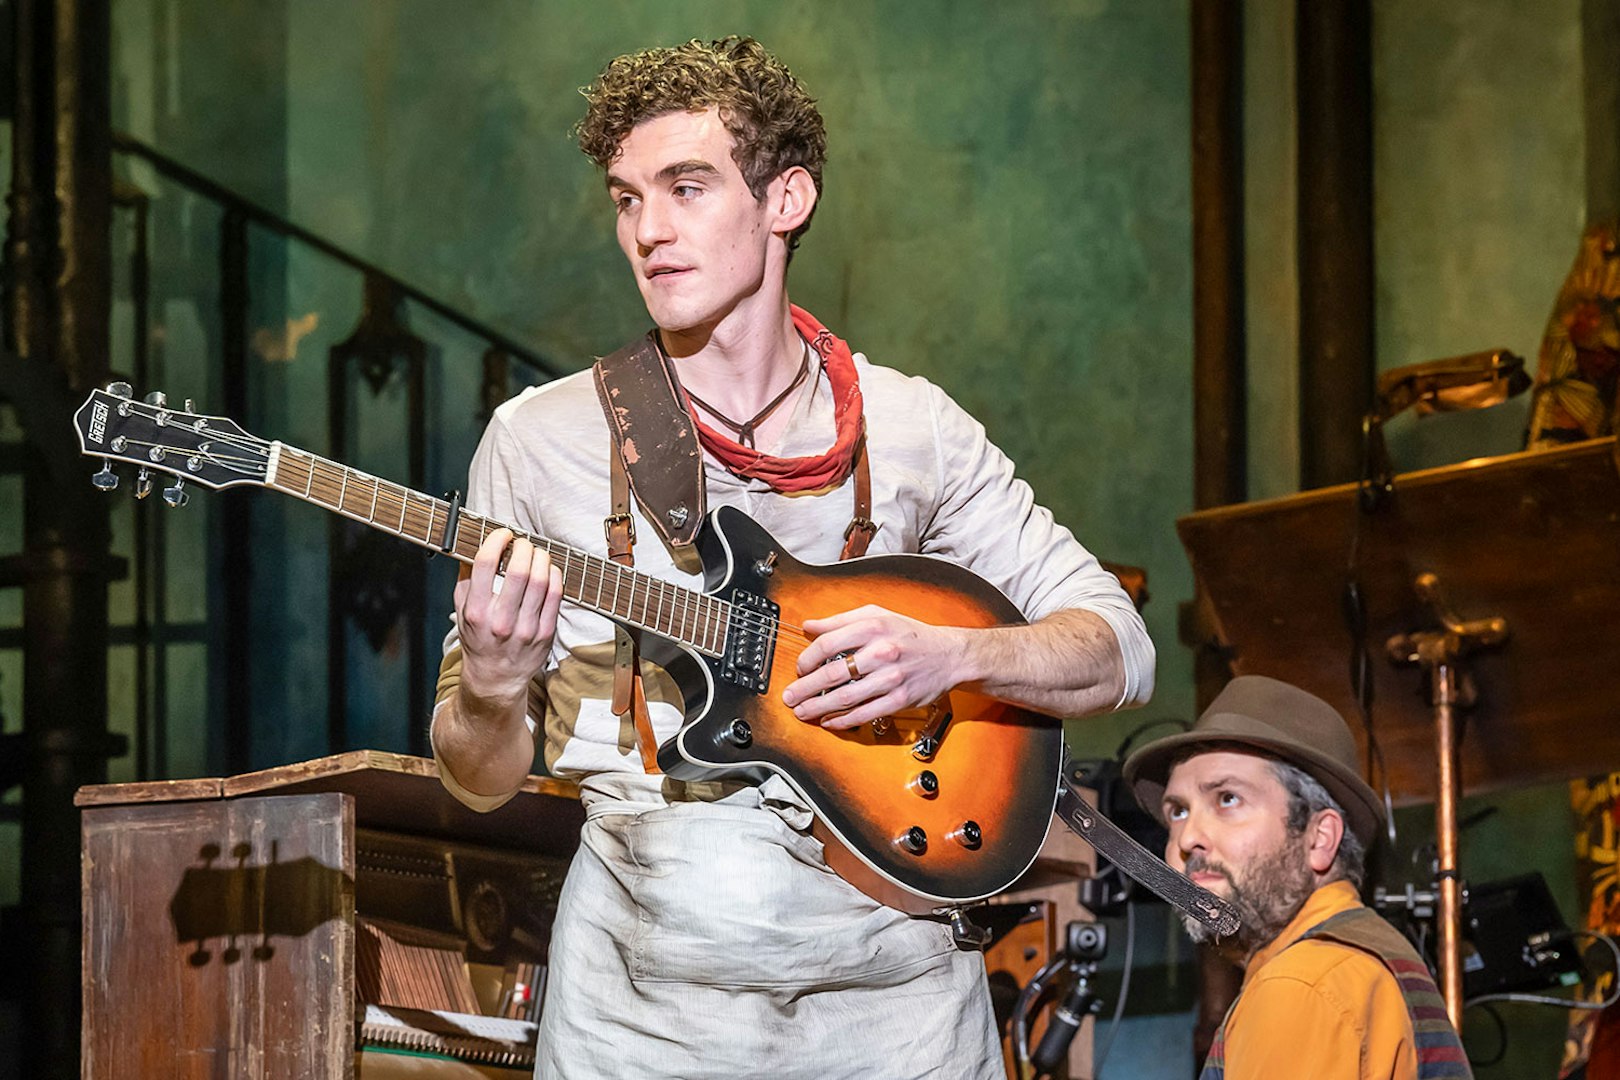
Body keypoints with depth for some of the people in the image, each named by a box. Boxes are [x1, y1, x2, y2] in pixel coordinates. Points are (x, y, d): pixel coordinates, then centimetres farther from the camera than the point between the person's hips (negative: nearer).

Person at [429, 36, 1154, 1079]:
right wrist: (491, 692, -18)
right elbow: (480, 778, 4)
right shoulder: (543, 438, 2)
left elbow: (1119, 650, 5)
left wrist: (949, 655, -13)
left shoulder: (909, 427, 5)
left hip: (894, 992, 1)